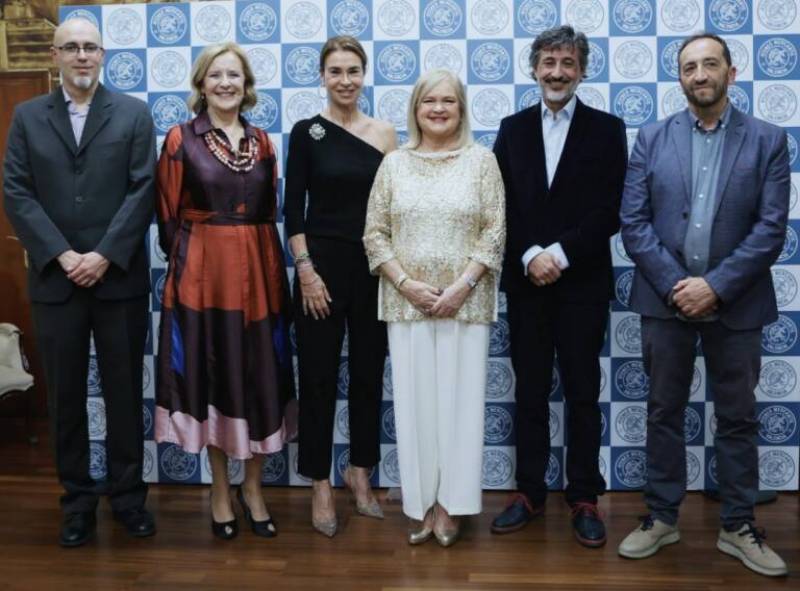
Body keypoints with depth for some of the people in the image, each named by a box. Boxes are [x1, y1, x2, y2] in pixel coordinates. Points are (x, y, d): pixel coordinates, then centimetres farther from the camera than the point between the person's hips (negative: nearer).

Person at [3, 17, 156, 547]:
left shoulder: (134, 113, 5)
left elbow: (144, 190, -4)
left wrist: (104, 255, -12)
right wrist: (62, 255, -10)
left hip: (120, 277, -1)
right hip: (54, 278, 1)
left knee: (125, 392, 6)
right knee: (66, 396, 8)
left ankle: (128, 494, 20)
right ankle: (78, 499, 20)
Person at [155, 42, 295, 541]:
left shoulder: (262, 142, 10)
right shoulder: (181, 139, -1)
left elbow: (270, 213, 13)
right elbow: (169, 216, 0)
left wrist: (269, 265, 5)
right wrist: (187, 258, 0)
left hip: (257, 270, 3)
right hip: (202, 271, -3)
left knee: (259, 377, 6)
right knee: (210, 376, 4)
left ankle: (253, 487, 22)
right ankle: (221, 490, 20)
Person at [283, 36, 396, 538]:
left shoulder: (384, 133, 5)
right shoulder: (307, 132, -1)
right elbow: (293, 208, -4)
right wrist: (305, 270, -11)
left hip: (374, 265, 3)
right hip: (322, 262, -3)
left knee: (368, 372, 10)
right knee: (319, 375, 2)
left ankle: (361, 472, 27)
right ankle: (322, 485, 14)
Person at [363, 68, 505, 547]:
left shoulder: (481, 159, 3)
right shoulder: (394, 163, 7)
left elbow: (495, 230, -3)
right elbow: (375, 233, 4)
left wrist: (462, 286, -13)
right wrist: (406, 283, -9)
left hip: (466, 301, -1)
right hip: (407, 301, 1)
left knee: (459, 398, 3)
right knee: (414, 399, 5)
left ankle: (449, 504, 15)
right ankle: (422, 503, 17)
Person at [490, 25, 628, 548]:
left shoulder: (607, 129, 2)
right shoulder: (512, 129, 9)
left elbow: (610, 211, -5)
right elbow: (502, 205, 4)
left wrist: (561, 253, -14)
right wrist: (530, 256, -10)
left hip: (582, 283, -2)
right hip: (526, 281, 2)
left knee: (582, 393, 5)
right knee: (530, 392, 8)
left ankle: (585, 498, 16)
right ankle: (530, 492, 19)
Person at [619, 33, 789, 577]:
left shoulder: (768, 140, 0)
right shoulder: (652, 139, 4)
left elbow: (771, 229, -7)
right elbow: (634, 223, -2)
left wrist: (715, 286, -15)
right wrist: (675, 285, -12)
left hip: (735, 303, -1)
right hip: (666, 299, 1)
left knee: (738, 419, 9)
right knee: (664, 412, 10)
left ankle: (739, 527, 23)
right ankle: (662, 517, 23)